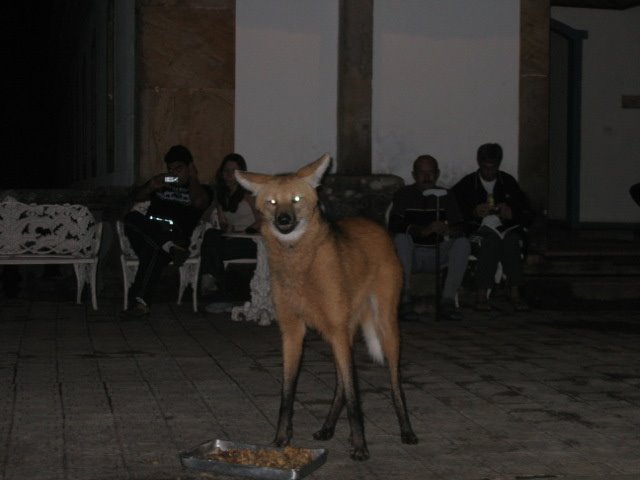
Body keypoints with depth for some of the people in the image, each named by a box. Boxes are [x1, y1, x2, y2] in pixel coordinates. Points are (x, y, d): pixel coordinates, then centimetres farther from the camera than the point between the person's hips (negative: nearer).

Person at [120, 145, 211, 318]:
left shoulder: (201, 189, 19)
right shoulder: (162, 183, 32)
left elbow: (199, 202, -6)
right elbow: (137, 197, 22)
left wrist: (193, 178, 7)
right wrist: (151, 187, 3)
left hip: (175, 236, -4)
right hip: (148, 232, 4)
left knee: (154, 251, -38)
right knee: (132, 216, -30)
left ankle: (139, 302, -46)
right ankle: (170, 248, -45)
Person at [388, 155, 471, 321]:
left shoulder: (445, 196, 11)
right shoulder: (404, 195, 3)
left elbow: (460, 229, 0)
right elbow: (395, 227, -14)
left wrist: (447, 230, -26)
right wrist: (424, 231, -31)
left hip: (436, 254, 3)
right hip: (411, 253, -3)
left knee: (463, 243, -22)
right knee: (401, 239, -33)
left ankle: (448, 301, -28)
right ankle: (404, 300, -33)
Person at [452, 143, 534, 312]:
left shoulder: (508, 182, 18)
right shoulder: (467, 184, 12)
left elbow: (528, 215, 14)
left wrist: (512, 214, -6)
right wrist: (474, 213, -13)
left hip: (506, 229, 2)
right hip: (478, 232, -2)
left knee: (511, 240, -33)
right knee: (492, 240, -35)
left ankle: (515, 294, -37)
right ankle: (481, 295, -37)